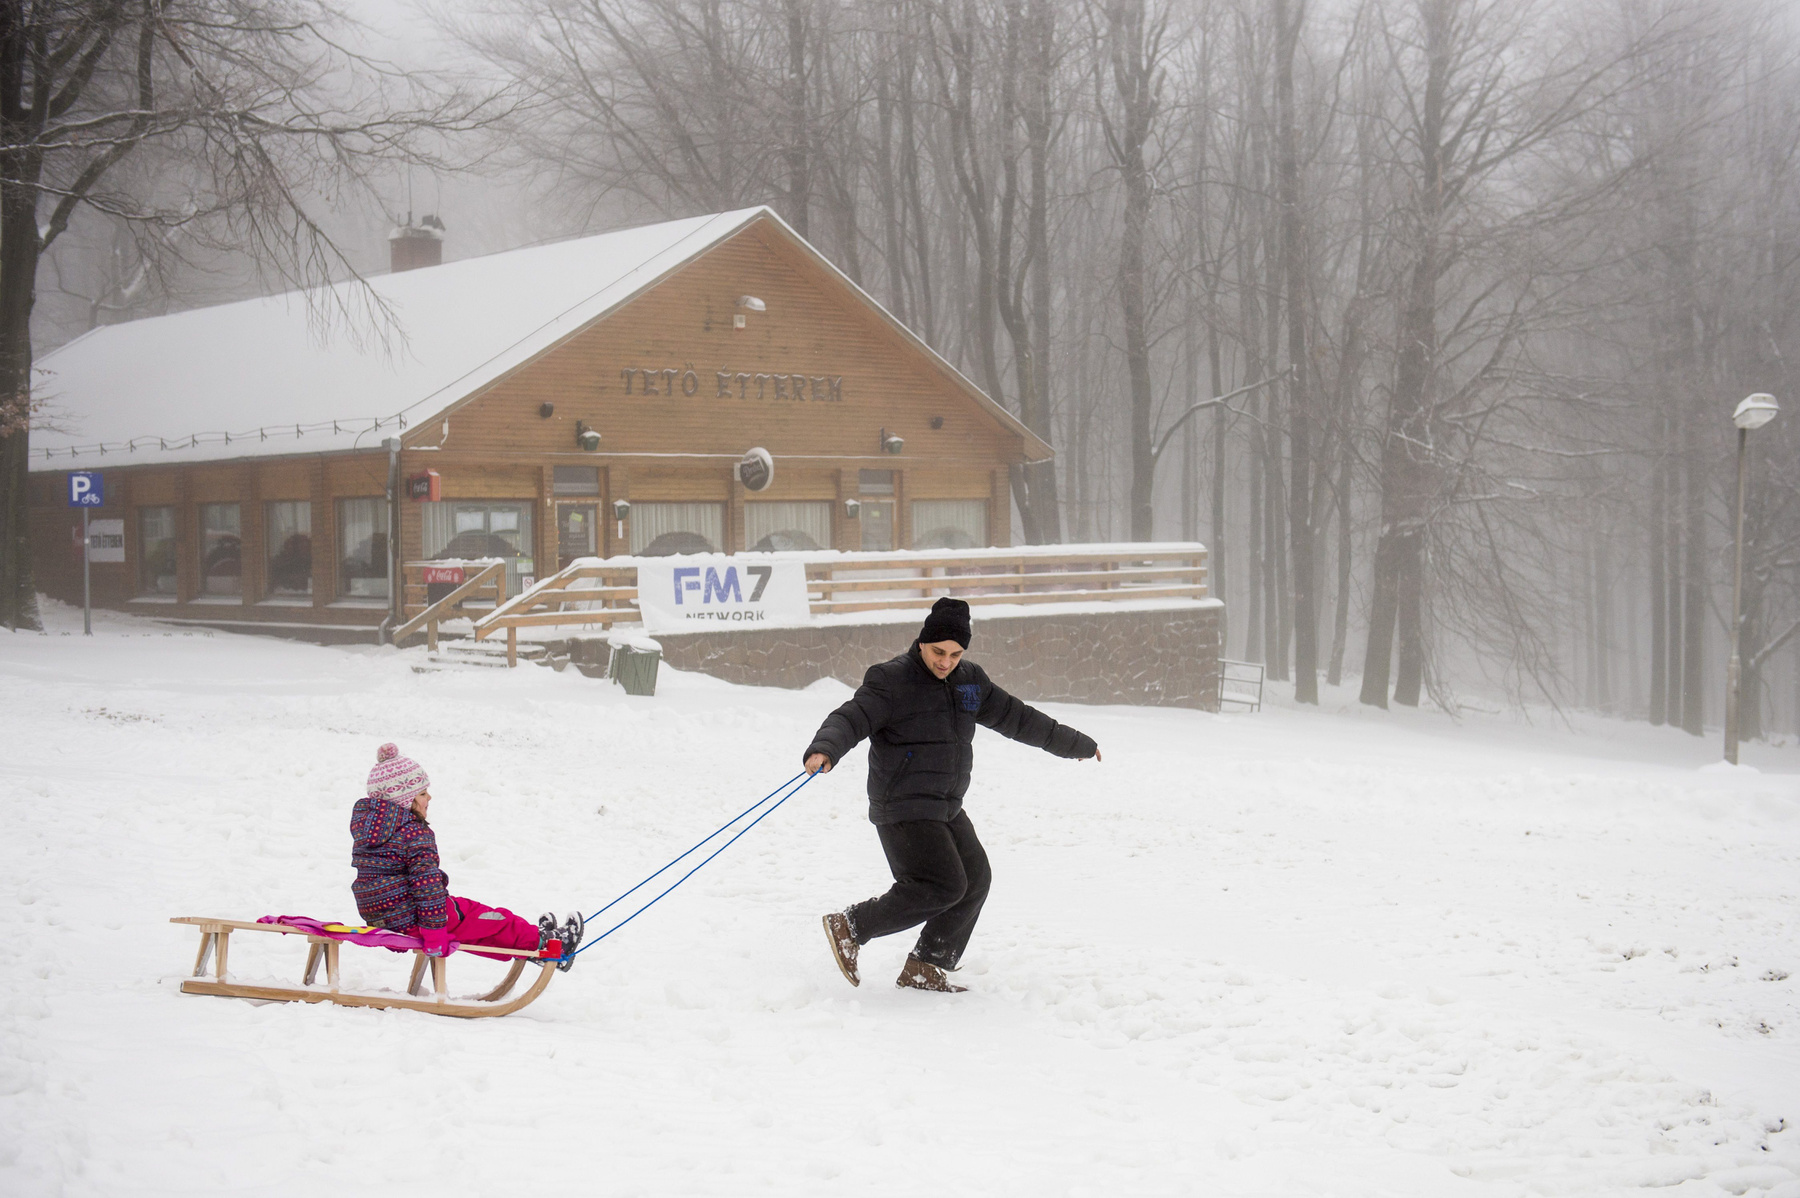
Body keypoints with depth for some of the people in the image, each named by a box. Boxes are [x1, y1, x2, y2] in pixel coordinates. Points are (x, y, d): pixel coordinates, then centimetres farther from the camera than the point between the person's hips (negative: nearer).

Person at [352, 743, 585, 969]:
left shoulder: (363, 823, 9)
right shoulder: (415, 832, -20)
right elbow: (426, 880, -28)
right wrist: (434, 931, -25)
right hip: (414, 918, -10)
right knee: (496, 920, 9)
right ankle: (538, 942, 23)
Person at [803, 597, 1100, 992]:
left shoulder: (970, 681, 9)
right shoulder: (891, 681, -12)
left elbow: (1017, 718, 20)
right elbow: (850, 719, -23)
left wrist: (1075, 744, 28)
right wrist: (823, 750, -45)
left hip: (947, 808, 8)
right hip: (904, 808, -8)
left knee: (975, 880, 8)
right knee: (944, 886, -17)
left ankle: (924, 969, 16)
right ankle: (850, 927, -8)